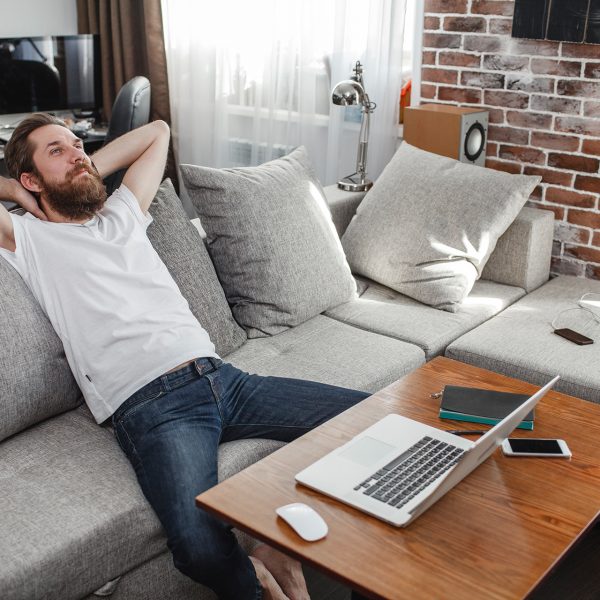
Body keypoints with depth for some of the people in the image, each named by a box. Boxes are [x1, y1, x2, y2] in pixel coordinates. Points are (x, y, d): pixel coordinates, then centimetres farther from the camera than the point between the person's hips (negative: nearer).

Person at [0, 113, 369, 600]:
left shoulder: (122, 214, 26)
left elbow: (158, 131, 38)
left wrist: (84, 172, 28)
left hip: (221, 375, 7)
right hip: (150, 405, -6)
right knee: (202, 548, -35)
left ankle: (281, 550, -1)